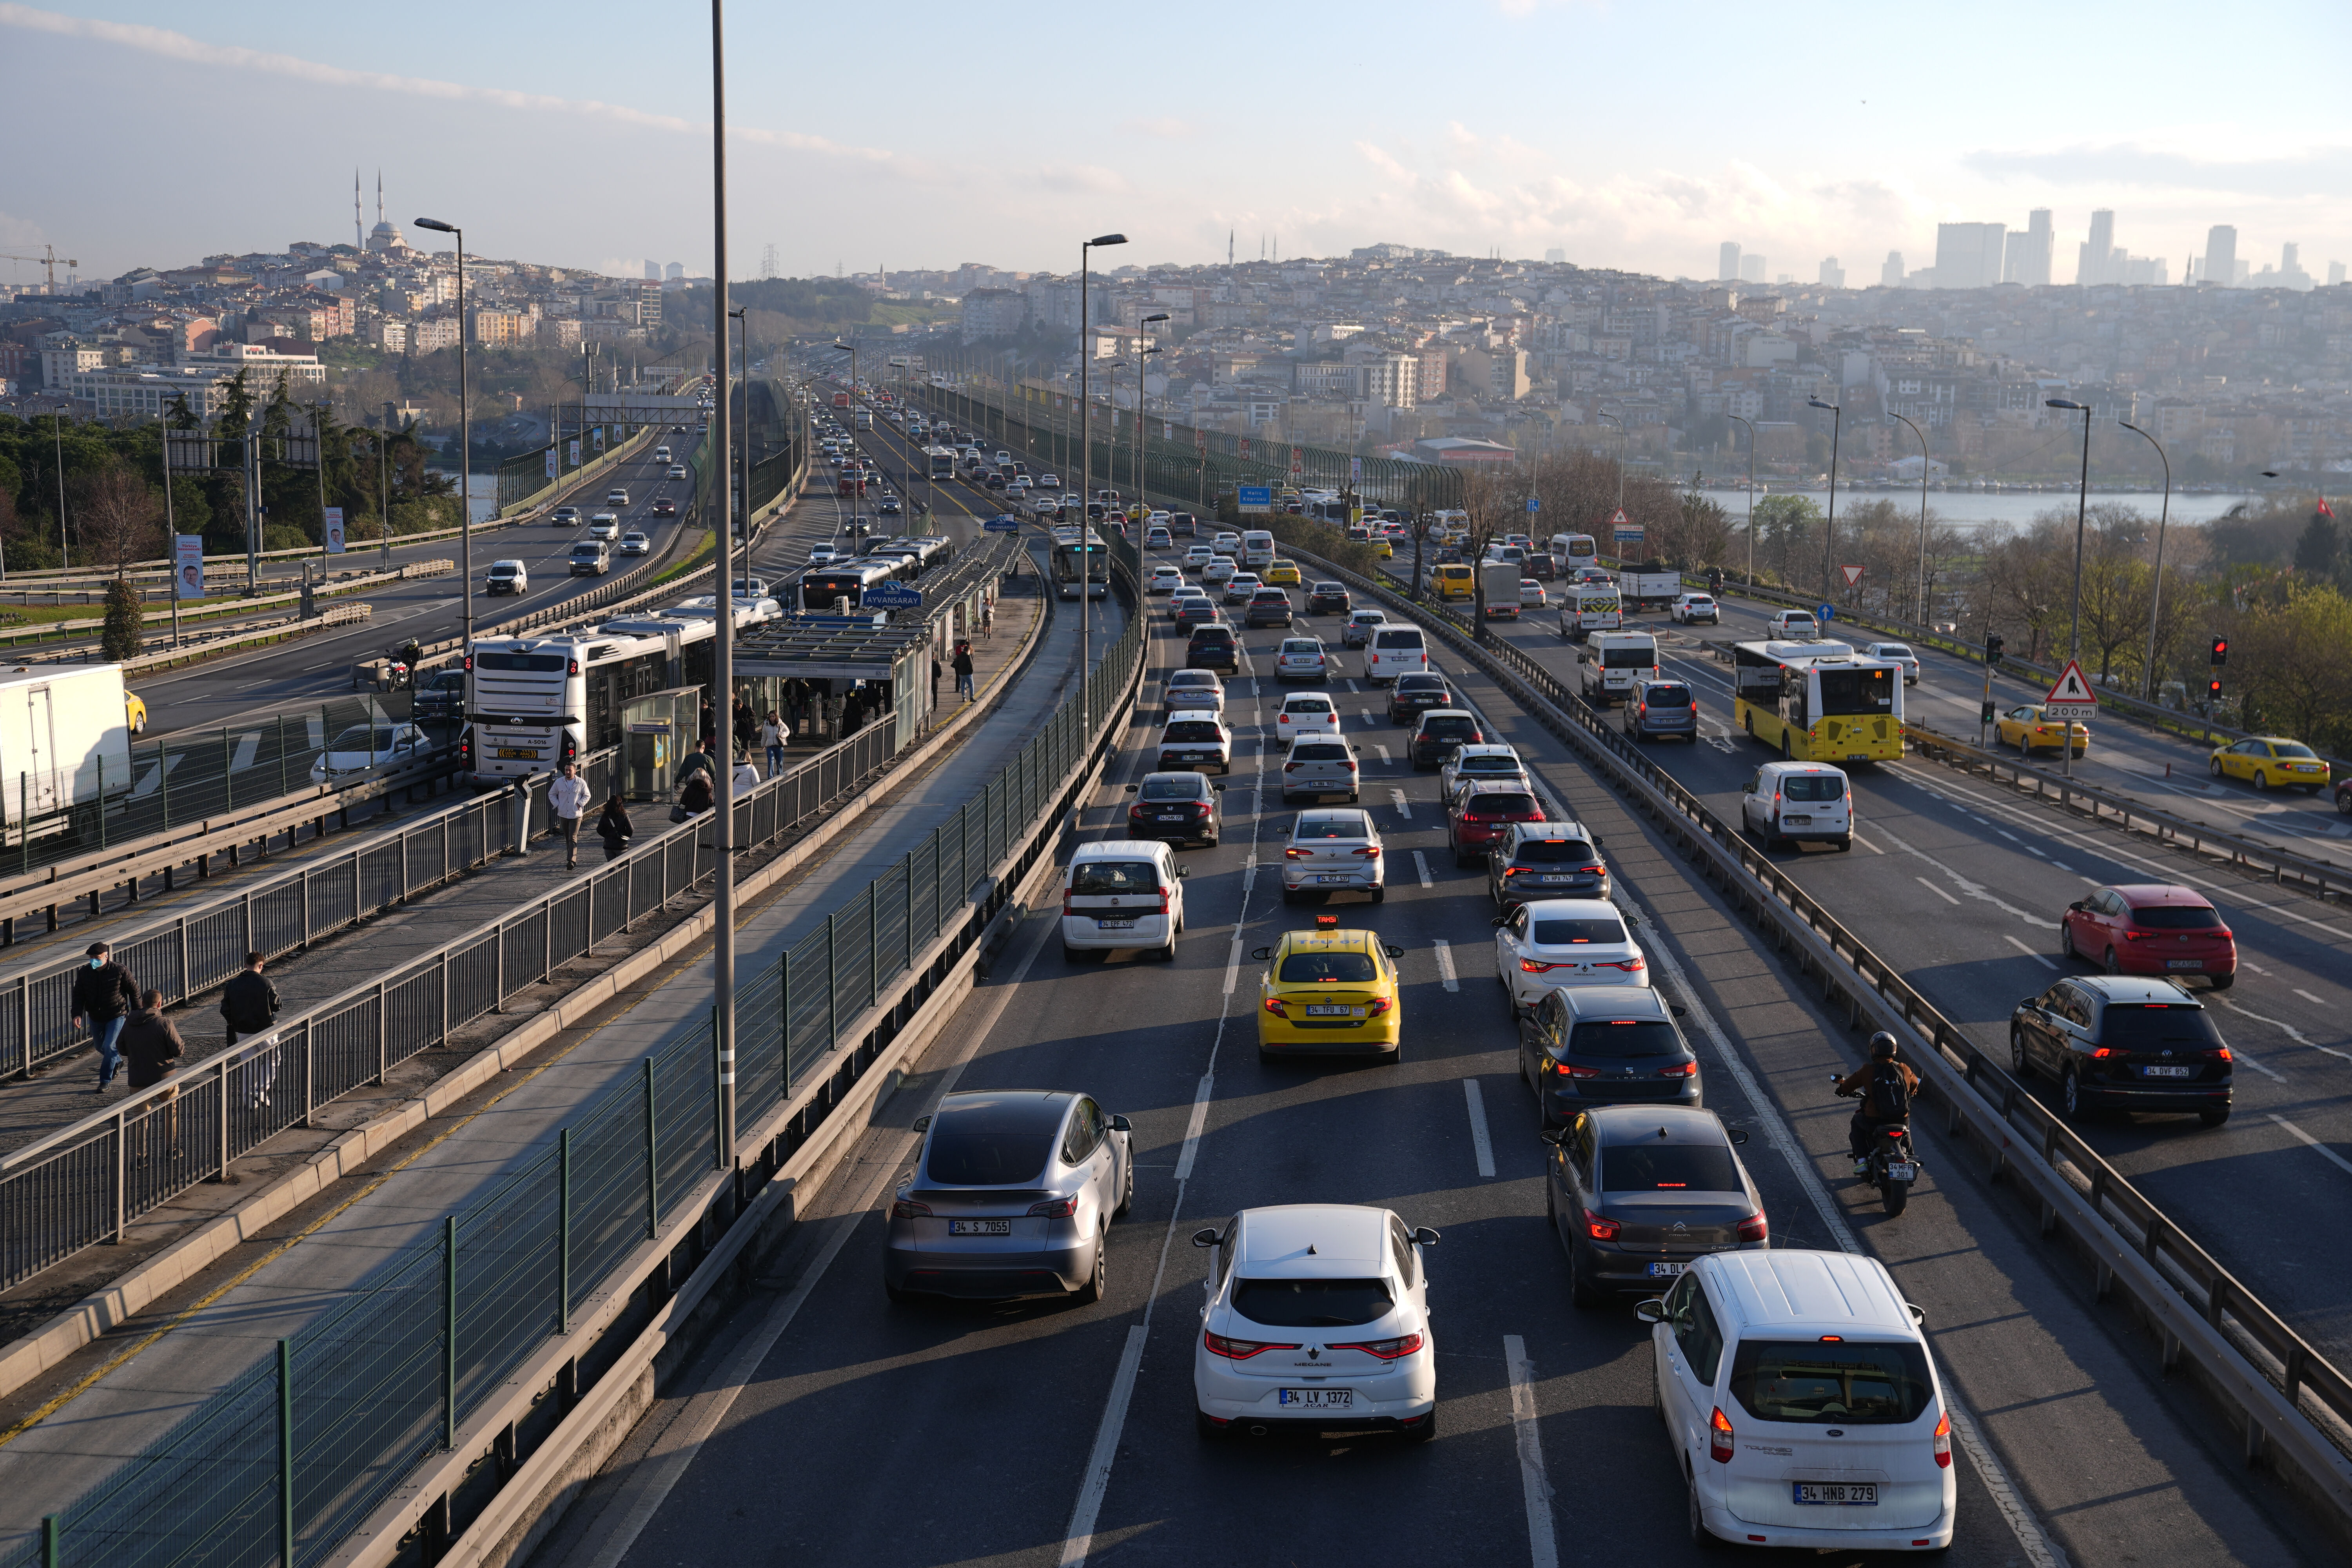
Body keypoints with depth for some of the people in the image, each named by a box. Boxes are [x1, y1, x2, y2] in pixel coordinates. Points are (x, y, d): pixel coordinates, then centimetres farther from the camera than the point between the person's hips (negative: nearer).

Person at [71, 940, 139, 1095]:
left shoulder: (120, 971, -16)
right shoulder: (85, 973, -7)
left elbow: (134, 990, -5)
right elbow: (78, 995, -4)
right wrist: (77, 1015, -19)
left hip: (117, 1017, -5)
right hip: (96, 1018, 5)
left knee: (109, 1047, -14)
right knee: (100, 1046, 20)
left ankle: (105, 1082, -5)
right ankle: (118, 1061, 50)